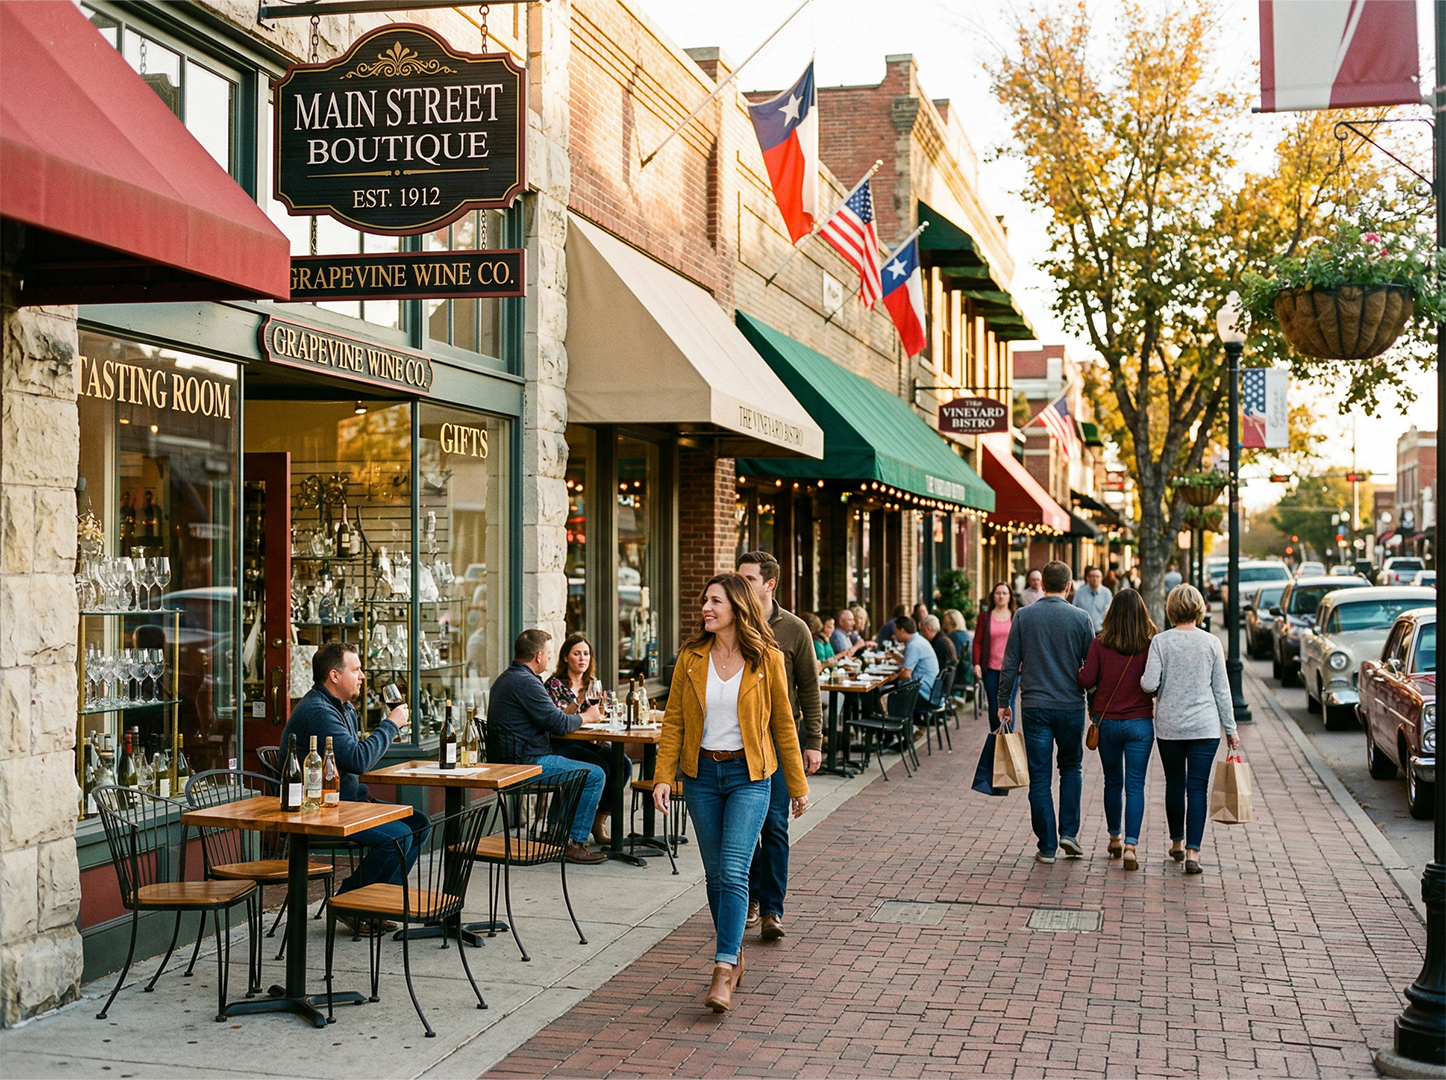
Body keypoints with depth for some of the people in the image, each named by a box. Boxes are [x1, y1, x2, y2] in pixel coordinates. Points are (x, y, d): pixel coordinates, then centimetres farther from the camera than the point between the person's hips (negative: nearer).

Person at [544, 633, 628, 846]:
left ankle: (600, 818, -9)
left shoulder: (591, 684, 15)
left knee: (623, 765, -19)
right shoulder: (555, 684, -4)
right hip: (561, 746, -6)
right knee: (600, 768, -29)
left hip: (587, 743, 6)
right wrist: (577, 702, -22)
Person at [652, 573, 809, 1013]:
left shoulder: (767, 660, -4)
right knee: (715, 873, 9)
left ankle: (724, 972, -16)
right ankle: (733, 954, 25)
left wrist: (798, 785, 6)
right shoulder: (691, 658, 2)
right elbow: (674, 720, 4)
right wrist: (663, 776, -6)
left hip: (749, 775, -3)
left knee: (734, 871, -13)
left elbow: (783, 724, 3)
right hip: (702, 773, 3)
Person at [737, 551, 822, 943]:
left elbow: (809, 688, 3)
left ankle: (771, 910, -2)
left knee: (774, 824, -6)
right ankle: (752, 896, 23)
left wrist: (814, 742, -1)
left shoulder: (793, 630, -1)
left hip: (780, 737, -2)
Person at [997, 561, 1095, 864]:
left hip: (1035, 706, 0)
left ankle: (1047, 846, 5)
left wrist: (1003, 703, 9)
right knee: (1070, 767, 19)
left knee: (1040, 777, 4)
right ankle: (1069, 832, 8)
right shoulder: (1080, 618, -3)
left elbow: (1010, 665, -1)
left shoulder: (1023, 616, -2)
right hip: (1071, 706, 0)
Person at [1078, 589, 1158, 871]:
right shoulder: (1151, 645, -9)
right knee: (1135, 785, 2)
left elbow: (1086, 681, -8)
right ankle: (1130, 846, -8)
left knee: (1112, 782, 17)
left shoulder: (1100, 644, -8)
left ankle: (1115, 837, 31)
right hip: (1140, 722, -1)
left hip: (1107, 721, 1)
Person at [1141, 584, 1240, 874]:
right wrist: (1230, 729, 9)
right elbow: (1221, 690, 2)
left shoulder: (1160, 641, -5)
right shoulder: (1211, 643, -2)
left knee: (1174, 784, 15)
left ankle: (1177, 842, 30)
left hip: (1168, 726, 1)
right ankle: (1192, 851, -9)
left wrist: (1145, 682, 11)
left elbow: (1149, 684, -13)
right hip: (1205, 726, -1)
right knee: (1198, 786, -1)